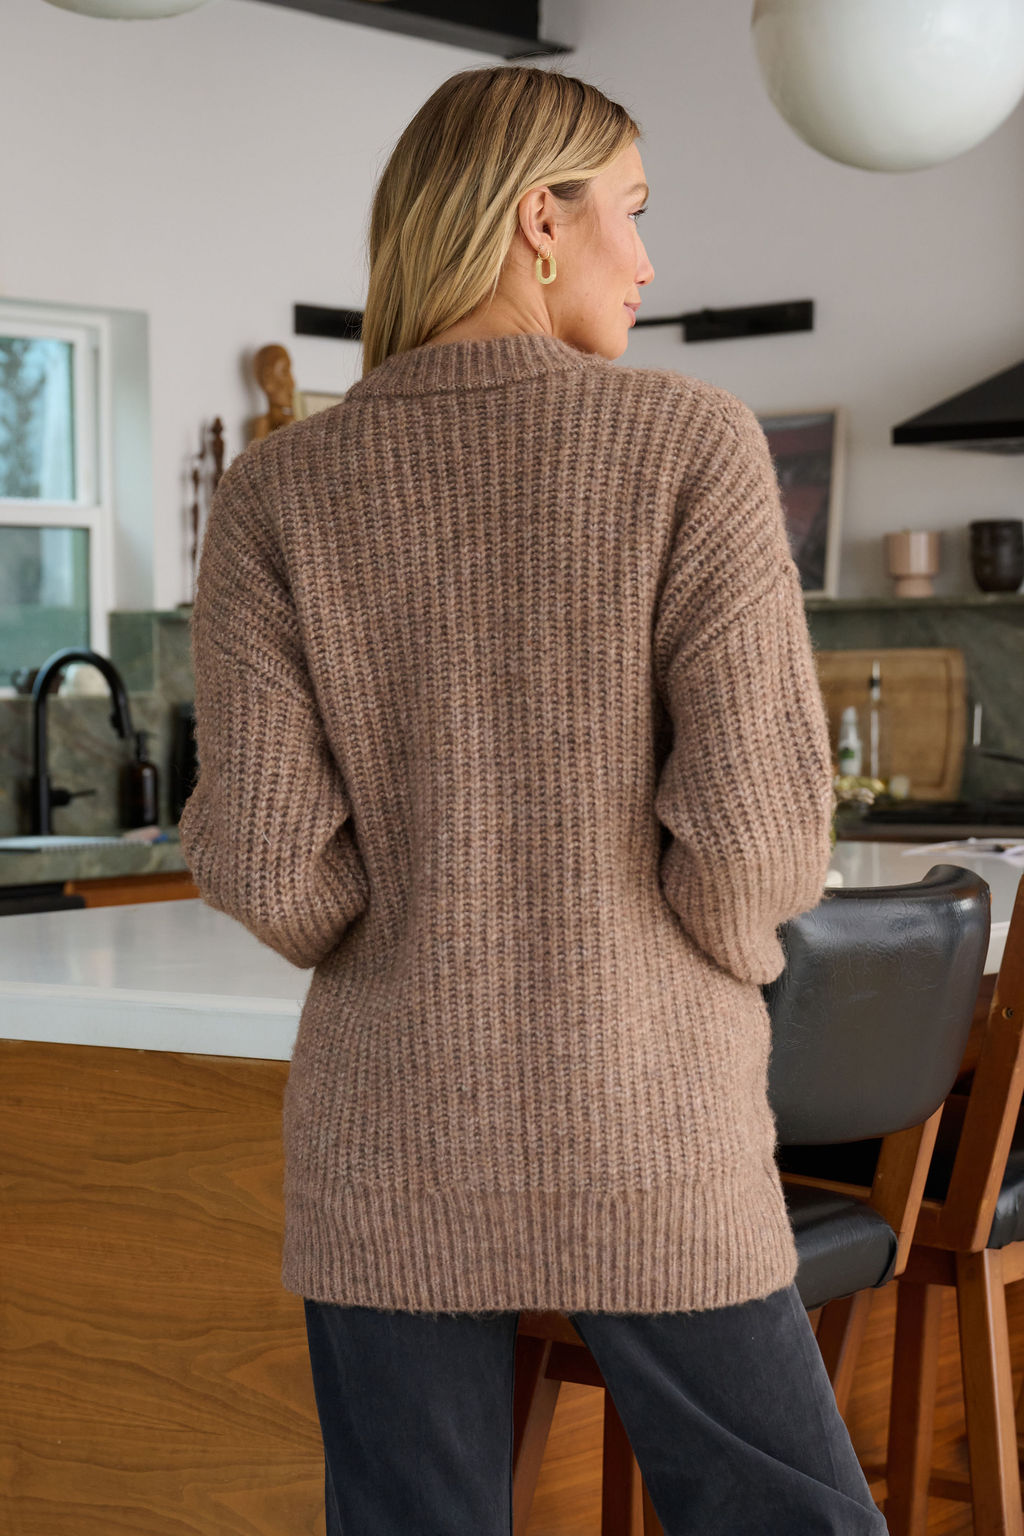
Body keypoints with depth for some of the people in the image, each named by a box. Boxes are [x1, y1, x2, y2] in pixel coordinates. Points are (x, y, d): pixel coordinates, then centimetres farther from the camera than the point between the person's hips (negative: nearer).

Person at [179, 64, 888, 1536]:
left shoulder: (278, 494, -3)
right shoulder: (691, 446, -9)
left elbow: (261, 854, -9)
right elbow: (758, 822, -15)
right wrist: (713, 957, 8)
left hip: (393, 1144, 2)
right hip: (648, 1144, -2)